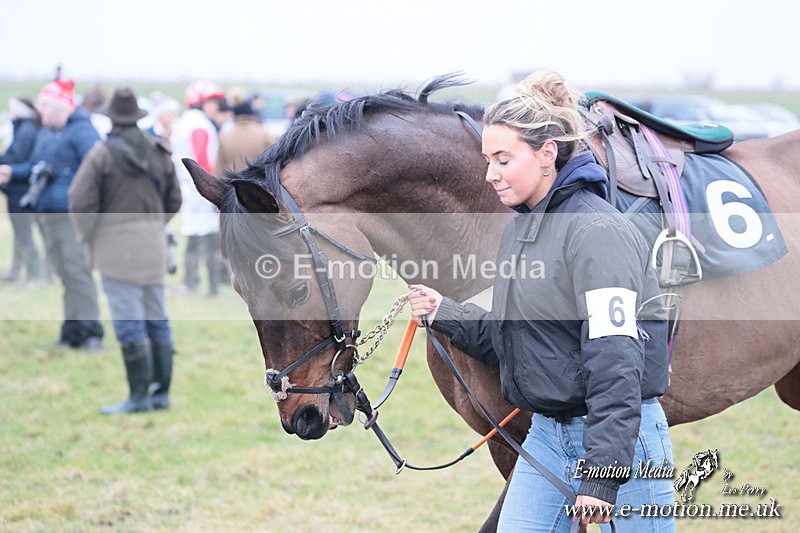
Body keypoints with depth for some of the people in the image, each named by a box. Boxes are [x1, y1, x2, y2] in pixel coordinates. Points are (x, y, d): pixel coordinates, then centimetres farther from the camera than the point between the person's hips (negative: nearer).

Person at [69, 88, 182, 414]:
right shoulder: (159, 152, 7)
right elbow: (174, 201, 13)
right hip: (154, 245, 6)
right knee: (157, 320, 12)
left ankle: (139, 396, -2)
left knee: (129, 325, -4)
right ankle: (162, 392, 17)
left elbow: (80, 204, -15)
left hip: (117, 246, -6)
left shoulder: (102, 155, -10)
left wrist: (90, 238, 0)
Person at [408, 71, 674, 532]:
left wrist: (599, 479, -27)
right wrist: (444, 314, 2)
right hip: (547, 434, 8)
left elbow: (615, 363, -23)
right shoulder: (520, 230, 11)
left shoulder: (597, 231, -17)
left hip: (622, 439, -8)